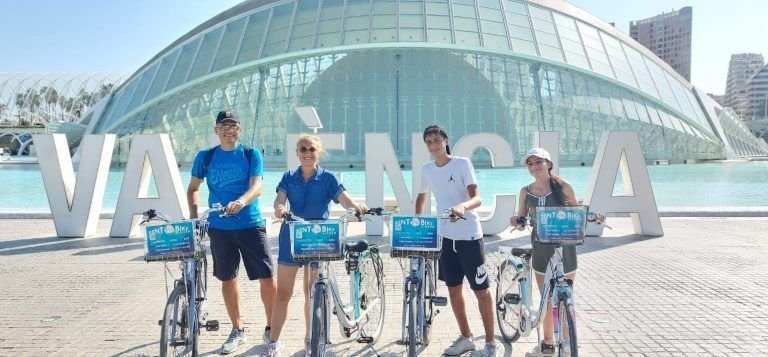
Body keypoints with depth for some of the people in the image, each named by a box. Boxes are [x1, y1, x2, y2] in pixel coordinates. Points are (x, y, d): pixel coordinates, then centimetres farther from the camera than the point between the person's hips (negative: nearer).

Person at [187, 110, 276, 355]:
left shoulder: (251, 154, -1)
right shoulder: (205, 157, 6)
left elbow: (256, 187, -13)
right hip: (219, 227, 2)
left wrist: (241, 201, -33)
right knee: (228, 279, 11)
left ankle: (271, 328, 14)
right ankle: (238, 330, 28)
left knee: (267, 278, -5)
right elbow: (193, 187, 15)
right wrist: (193, 214, 0)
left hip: (250, 225, -2)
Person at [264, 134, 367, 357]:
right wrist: (279, 208, -31)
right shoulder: (289, 177, 7)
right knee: (283, 292, 3)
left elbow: (343, 197, -12)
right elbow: (280, 198, -7)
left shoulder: (328, 178, 1)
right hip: (291, 236, 1)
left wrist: (356, 207, -34)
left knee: (312, 292, 8)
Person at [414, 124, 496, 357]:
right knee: (453, 290, 12)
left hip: (469, 236, -5)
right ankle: (466, 338, 28)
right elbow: (421, 197, 22)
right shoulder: (426, 169, 5)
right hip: (446, 237, 5)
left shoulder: (462, 163, -10)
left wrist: (462, 206, -40)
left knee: (481, 291, 2)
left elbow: (477, 198, -20)